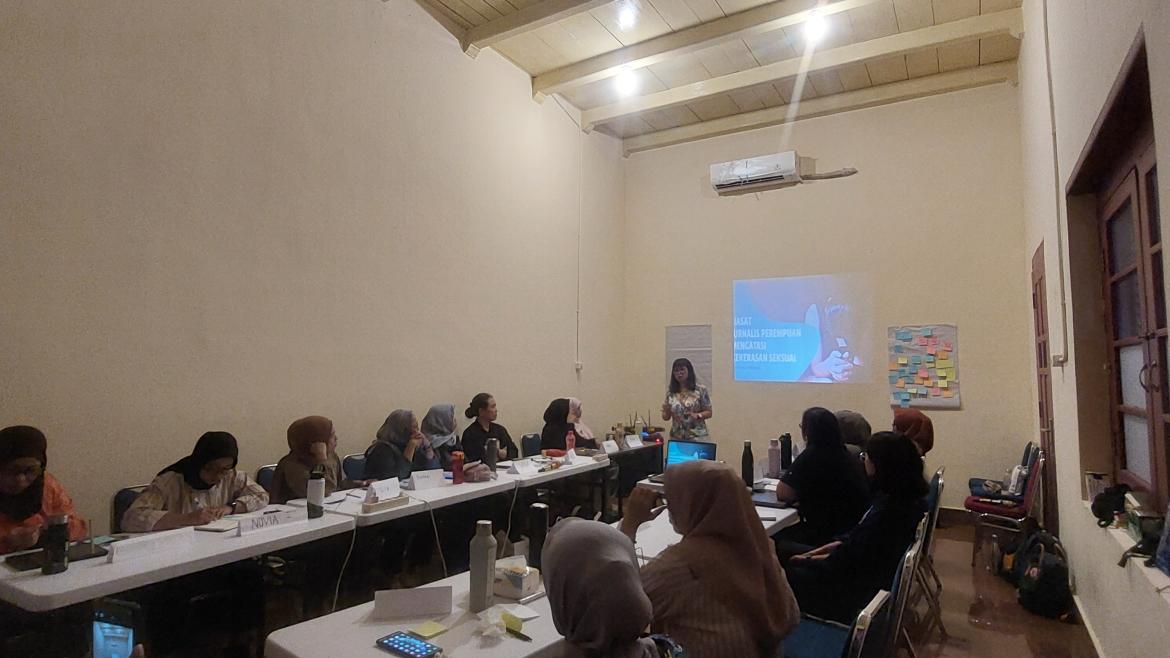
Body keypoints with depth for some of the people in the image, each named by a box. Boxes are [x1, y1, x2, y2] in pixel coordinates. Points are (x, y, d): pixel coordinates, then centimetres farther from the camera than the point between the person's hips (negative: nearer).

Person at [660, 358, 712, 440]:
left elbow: (708, 412, 0)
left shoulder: (700, 389, -4)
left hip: (697, 436, -3)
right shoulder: (671, 392, 5)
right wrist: (666, 412, -11)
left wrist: (697, 415, -17)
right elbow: (666, 417, 10)